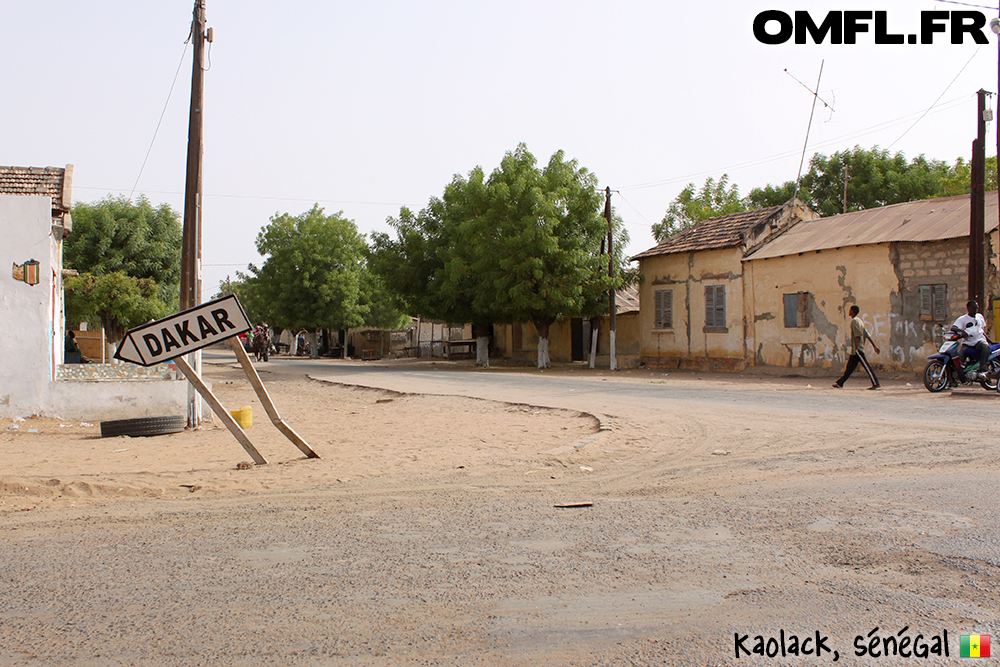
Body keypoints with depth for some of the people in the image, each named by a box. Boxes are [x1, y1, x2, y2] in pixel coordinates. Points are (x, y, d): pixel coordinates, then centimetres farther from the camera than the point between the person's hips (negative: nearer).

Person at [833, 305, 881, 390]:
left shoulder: (854, 321, -10)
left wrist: (855, 348, -23)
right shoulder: (859, 321, 19)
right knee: (850, 367, 7)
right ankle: (840, 383, 8)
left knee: (866, 366, -7)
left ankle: (876, 383, -6)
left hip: (857, 348, -10)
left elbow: (857, 335, -20)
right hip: (856, 349, 10)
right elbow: (867, 335, 17)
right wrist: (874, 345, 16)